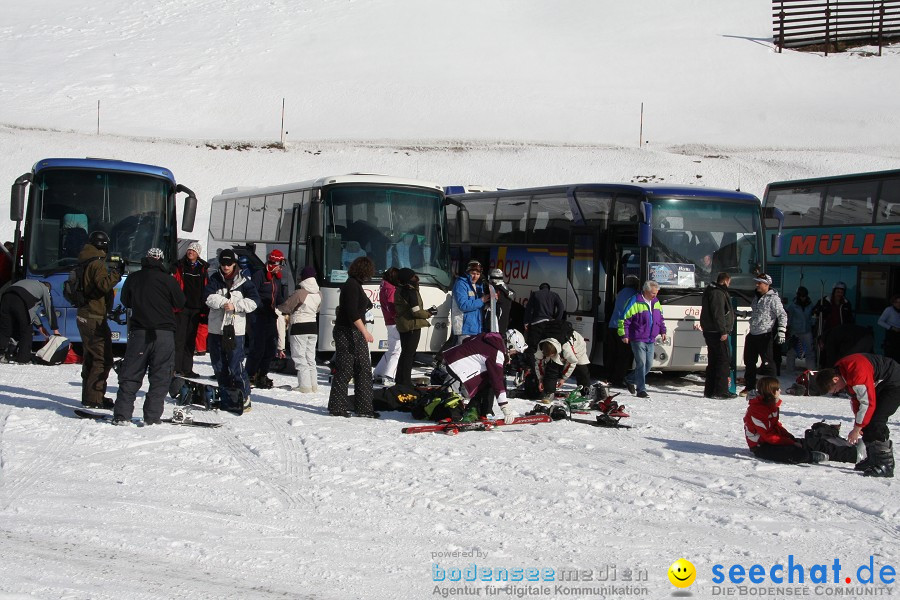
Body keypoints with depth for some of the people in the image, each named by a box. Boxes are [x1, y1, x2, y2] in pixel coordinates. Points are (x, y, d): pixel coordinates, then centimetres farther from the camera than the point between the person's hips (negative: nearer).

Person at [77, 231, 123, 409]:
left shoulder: (85, 263, 14)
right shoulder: (97, 264, -14)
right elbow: (104, 284, -29)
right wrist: (118, 272, -28)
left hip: (84, 316, 10)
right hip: (95, 318, -10)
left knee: (91, 358, 17)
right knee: (103, 359, -7)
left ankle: (89, 395, 22)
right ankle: (94, 398, -9)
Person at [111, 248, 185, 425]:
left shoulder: (133, 278, 4)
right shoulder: (168, 280, -4)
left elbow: (125, 301, 16)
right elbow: (180, 304, 3)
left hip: (138, 331, 2)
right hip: (164, 333, -2)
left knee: (130, 375, 7)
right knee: (160, 377, 3)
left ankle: (122, 415, 0)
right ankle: (152, 417, -2)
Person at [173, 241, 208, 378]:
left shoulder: (203, 268, 11)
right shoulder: (180, 267, 5)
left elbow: (206, 289, 12)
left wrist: (204, 309, 6)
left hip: (196, 308, 3)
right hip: (181, 308, -3)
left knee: (191, 340, 7)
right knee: (179, 337, -7)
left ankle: (187, 369, 11)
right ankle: (176, 368, -5)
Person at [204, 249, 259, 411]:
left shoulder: (243, 282, 2)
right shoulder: (215, 279, 7)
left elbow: (253, 301, -6)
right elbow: (208, 296, -7)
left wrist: (235, 305, -15)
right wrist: (224, 302, -20)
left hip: (235, 330, -4)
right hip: (216, 329, 4)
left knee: (236, 365, -10)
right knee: (219, 366, 10)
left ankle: (244, 397, -3)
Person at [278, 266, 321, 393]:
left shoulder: (300, 293, -18)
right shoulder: (318, 294, 1)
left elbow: (286, 307, -8)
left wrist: (277, 306, 12)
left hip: (299, 327, -7)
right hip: (313, 327, 7)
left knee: (300, 358, -1)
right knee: (310, 357, 15)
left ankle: (305, 385, -6)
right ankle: (313, 384, 15)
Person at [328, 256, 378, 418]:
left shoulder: (355, 285, 16)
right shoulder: (352, 285, -15)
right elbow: (352, 313, -22)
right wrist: (364, 331, -25)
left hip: (356, 333, 10)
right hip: (347, 333, -10)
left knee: (364, 370, 7)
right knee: (345, 371, -5)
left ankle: (364, 408, 8)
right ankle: (337, 408, 3)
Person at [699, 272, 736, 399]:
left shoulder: (710, 291, 19)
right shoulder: (718, 293, -14)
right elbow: (718, 314, -21)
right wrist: (723, 331, -21)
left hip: (710, 332, 10)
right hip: (717, 333, -10)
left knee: (713, 360, 13)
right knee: (724, 360, -7)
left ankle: (709, 391, 15)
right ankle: (721, 391, -9)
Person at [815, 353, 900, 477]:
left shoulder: (858, 374, -34)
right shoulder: (840, 371, -3)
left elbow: (868, 403, -29)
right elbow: (855, 399, 7)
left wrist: (857, 429, -20)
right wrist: (858, 424, 2)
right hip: (879, 386, 10)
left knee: (876, 422, -19)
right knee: (866, 422, 7)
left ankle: (886, 464, -17)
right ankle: (873, 459, 18)